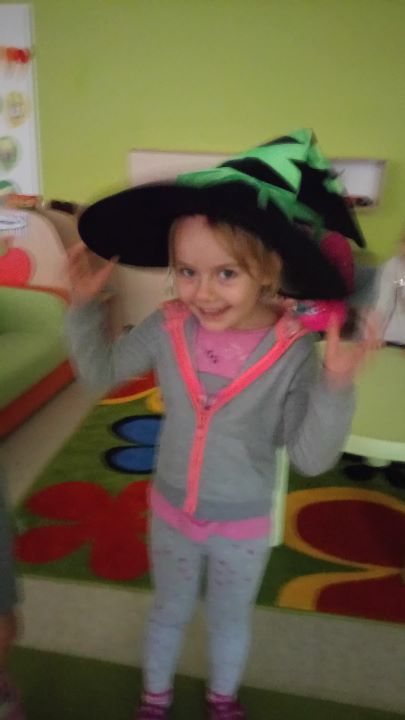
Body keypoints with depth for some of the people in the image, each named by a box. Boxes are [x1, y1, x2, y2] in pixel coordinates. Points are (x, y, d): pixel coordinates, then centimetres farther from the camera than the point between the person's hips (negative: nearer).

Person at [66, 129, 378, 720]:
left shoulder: (294, 349, -26)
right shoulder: (167, 329, -19)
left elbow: (311, 458, -22)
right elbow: (100, 373, -3)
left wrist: (335, 384, -37)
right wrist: (86, 305, -15)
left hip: (244, 526, -1)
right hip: (171, 512, 1)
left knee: (230, 621, 26)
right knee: (169, 612, 27)